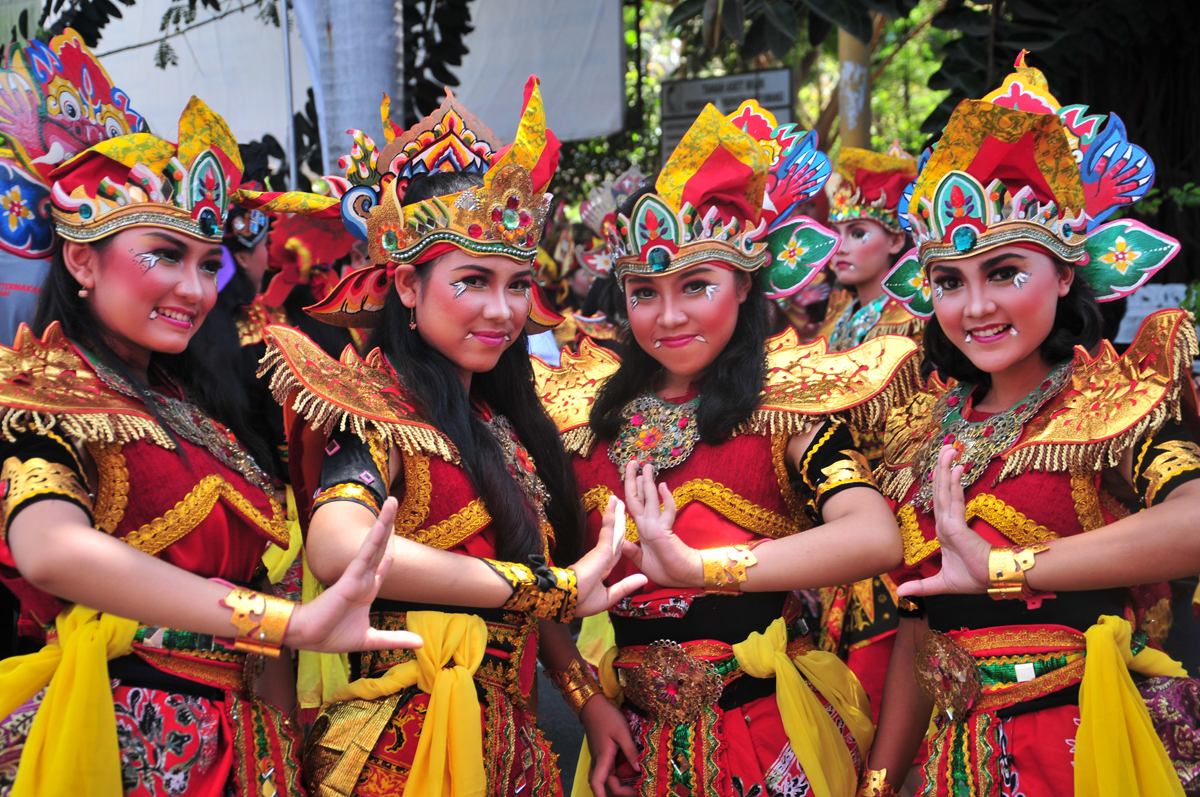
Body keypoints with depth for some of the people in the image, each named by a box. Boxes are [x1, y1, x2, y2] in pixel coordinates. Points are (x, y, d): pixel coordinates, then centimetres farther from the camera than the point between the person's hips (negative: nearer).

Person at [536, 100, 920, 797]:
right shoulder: (588, 413, 3)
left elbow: (875, 538, -28)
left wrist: (692, 566, -28)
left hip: (769, 733, -3)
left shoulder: (785, 405, -10)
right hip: (639, 736, 4)